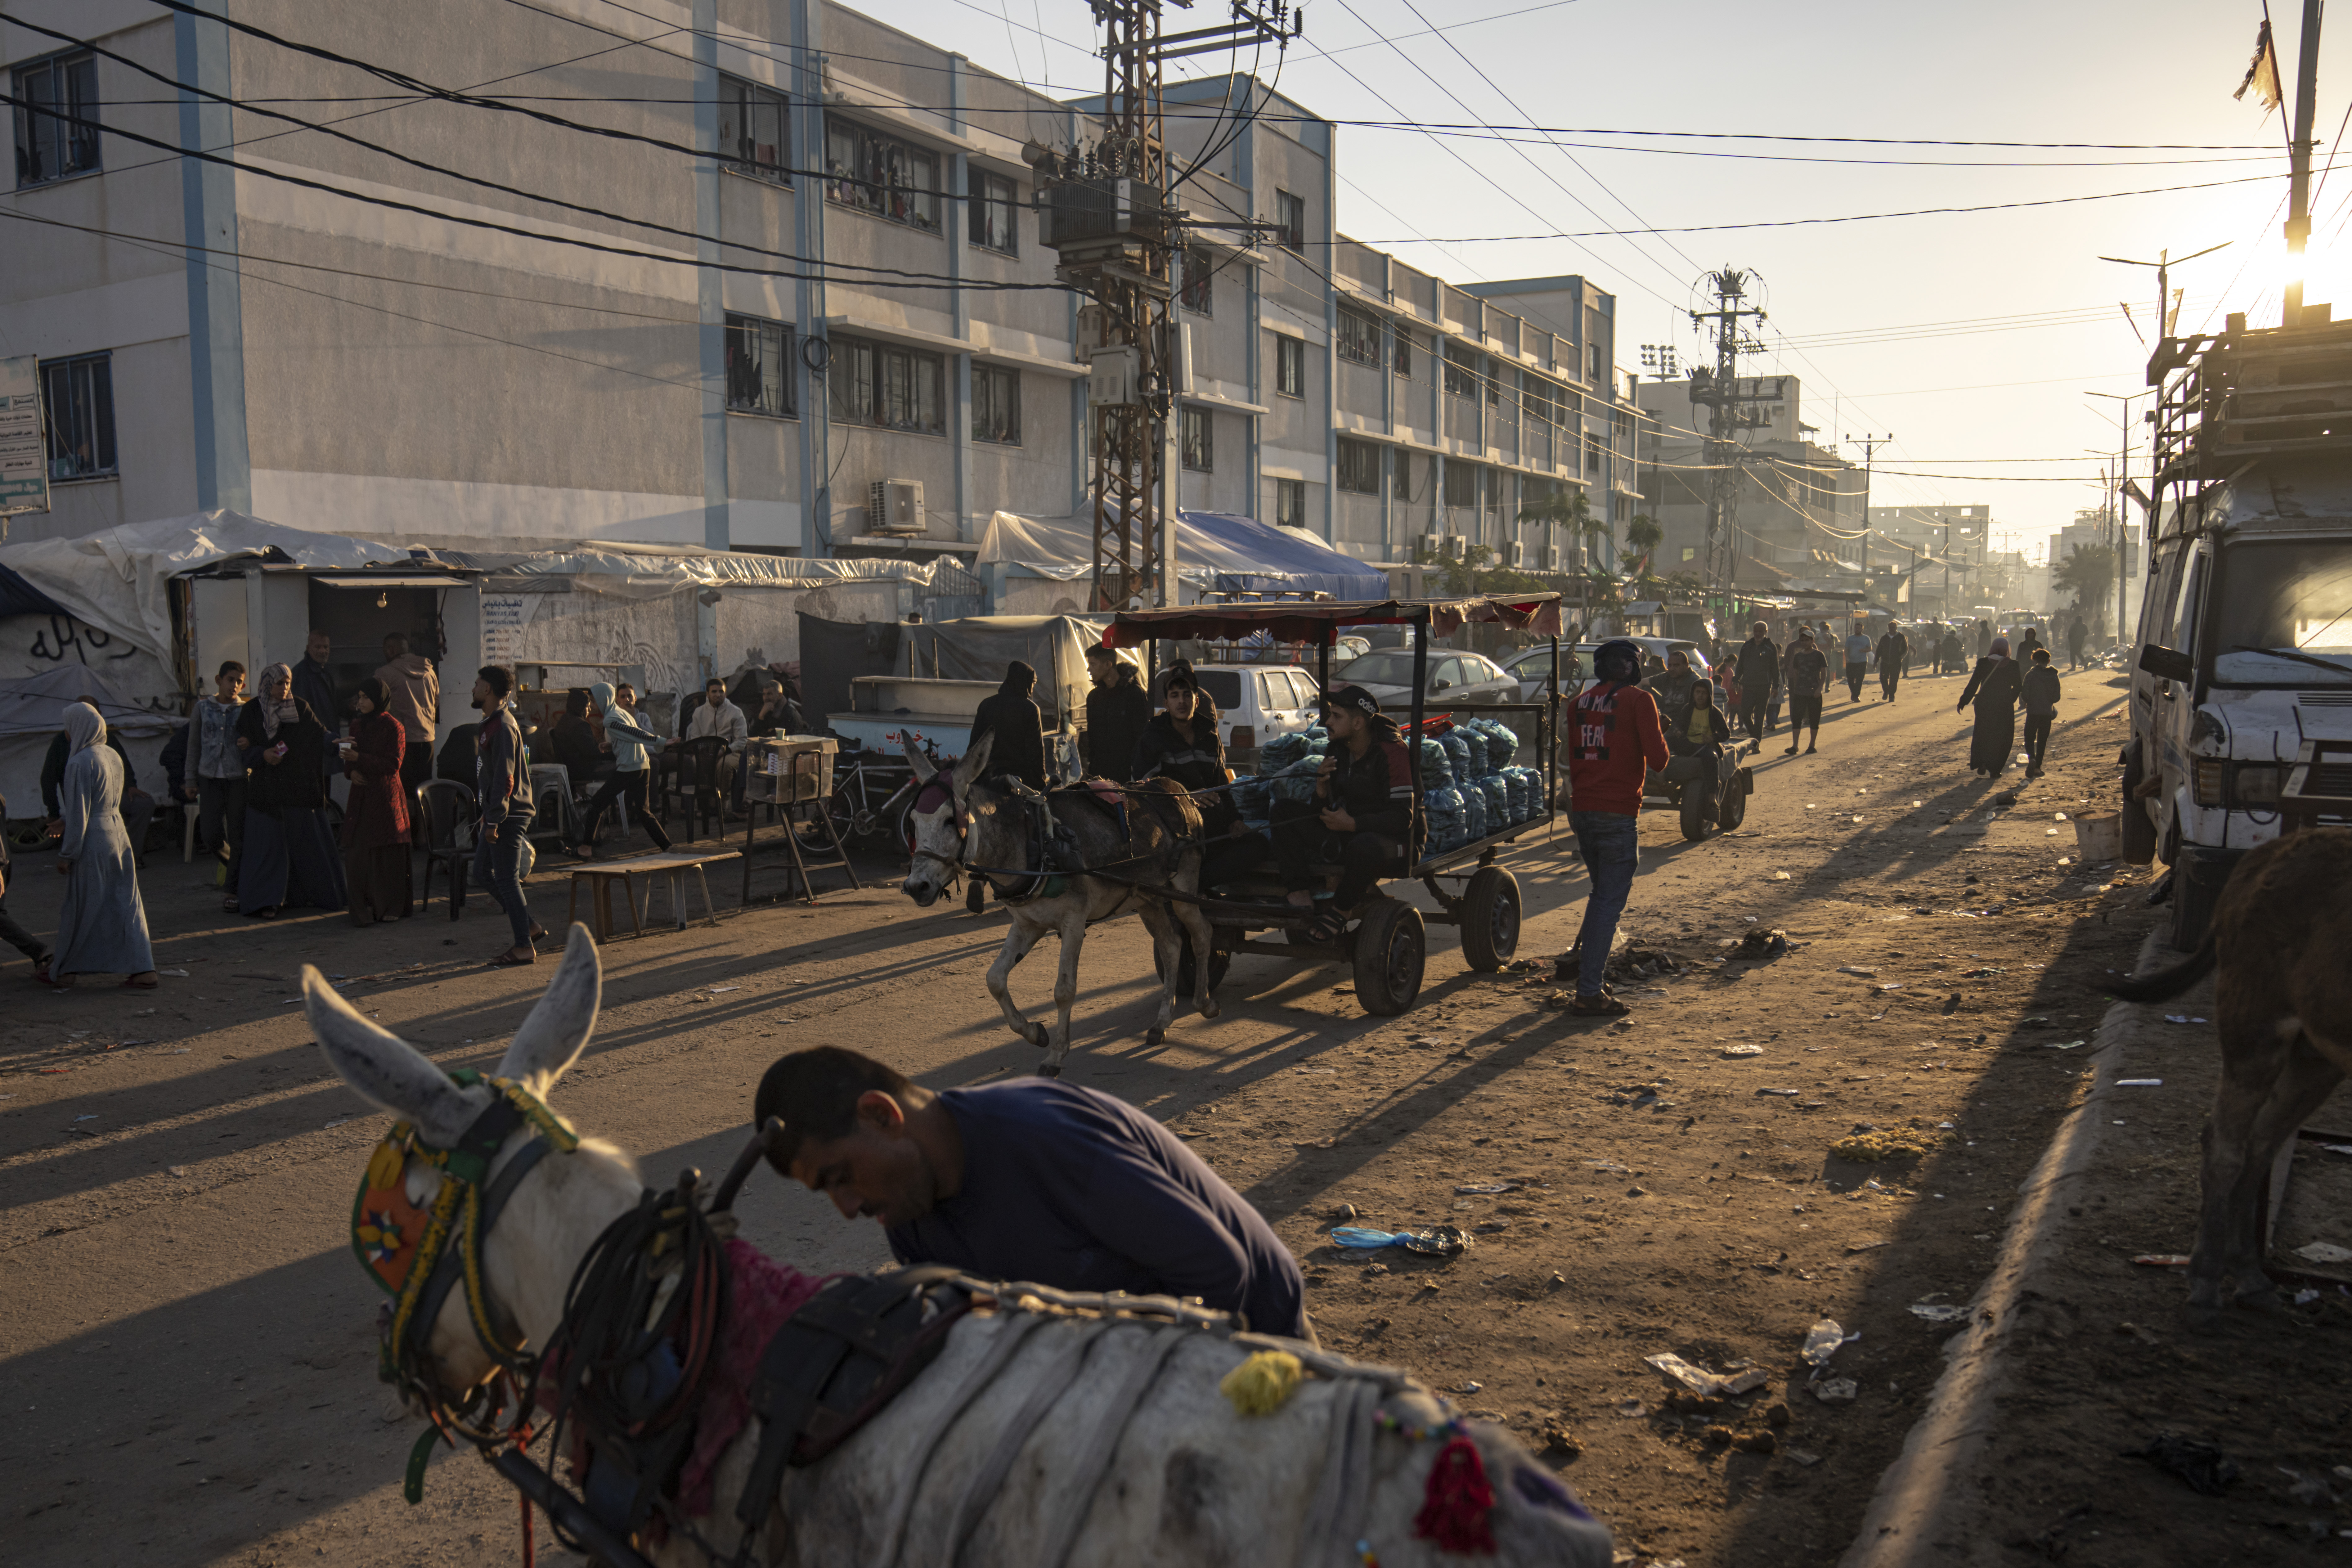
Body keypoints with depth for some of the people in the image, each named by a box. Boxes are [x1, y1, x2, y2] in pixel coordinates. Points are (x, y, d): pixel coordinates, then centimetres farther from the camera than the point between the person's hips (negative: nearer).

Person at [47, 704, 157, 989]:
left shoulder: (80, 763, -17)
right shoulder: (113, 756, 7)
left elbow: (78, 815, -17)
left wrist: (66, 854, -11)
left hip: (92, 840, -7)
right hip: (118, 833, 7)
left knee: (79, 907, 7)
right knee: (126, 904, 7)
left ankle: (63, 970, 21)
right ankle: (143, 970, 3)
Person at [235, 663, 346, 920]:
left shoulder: (301, 708, 4)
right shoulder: (251, 712, 3)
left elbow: (320, 737, -3)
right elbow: (244, 748, 1)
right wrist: (263, 755, -18)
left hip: (300, 787, 1)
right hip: (267, 789, -1)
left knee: (306, 839, 4)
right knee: (268, 844, -1)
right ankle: (266, 901, 3)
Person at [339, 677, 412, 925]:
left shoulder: (393, 727, -7)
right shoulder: (358, 725, 11)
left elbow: (393, 765, -12)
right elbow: (350, 757, 17)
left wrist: (360, 759, -19)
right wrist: (351, 771, -5)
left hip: (385, 795, -5)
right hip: (361, 794, 6)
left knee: (386, 855, 1)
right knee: (357, 853, 2)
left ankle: (390, 908, 11)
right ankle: (364, 908, 10)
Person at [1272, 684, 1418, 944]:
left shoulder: (1390, 752, -18)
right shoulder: (1337, 752, 5)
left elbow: (1402, 819, -22)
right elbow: (1325, 809, 9)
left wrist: (1352, 824, -29)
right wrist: (1322, 791, -14)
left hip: (1394, 838, -8)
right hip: (1347, 834, 8)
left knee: (1364, 846, -43)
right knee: (1286, 812, -6)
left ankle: (1340, 912, -15)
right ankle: (1300, 896, -19)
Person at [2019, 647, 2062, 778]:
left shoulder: (2030, 674, -8)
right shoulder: (2054, 676, 0)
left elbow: (2024, 695, -9)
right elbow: (2057, 697, 4)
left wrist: (2026, 702, 13)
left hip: (2033, 712, -2)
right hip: (2047, 712, 2)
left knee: (2029, 738, 4)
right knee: (2042, 740, 11)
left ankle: (2031, 759, -24)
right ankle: (2037, 767, 11)